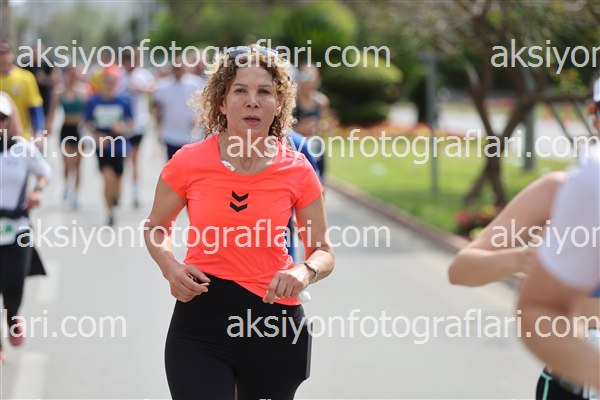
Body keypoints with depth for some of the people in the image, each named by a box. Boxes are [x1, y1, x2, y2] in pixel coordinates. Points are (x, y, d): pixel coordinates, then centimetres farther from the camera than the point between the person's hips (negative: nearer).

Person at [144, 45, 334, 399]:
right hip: (200, 319, -1)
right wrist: (171, 268, -8)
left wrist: (305, 272, -18)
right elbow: (156, 228, 12)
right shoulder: (189, 163, -5)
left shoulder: (298, 171, -3)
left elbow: (324, 252, 5)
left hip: (276, 324, 1)